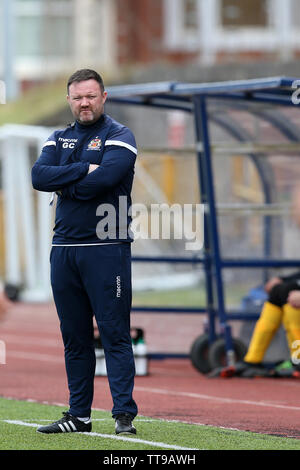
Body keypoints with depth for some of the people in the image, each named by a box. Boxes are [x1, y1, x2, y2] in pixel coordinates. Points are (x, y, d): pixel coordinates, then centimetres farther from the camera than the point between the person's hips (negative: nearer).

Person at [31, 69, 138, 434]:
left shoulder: (119, 137, 0)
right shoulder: (59, 140, 16)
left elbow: (103, 179, -19)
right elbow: (39, 176, -2)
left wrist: (64, 185, -4)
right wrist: (83, 170, -12)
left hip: (106, 248, -6)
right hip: (64, 249, 6)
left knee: (114, 334, -8)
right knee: (74, 336, 9)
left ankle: (124, 414, -9)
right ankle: (79, 415, 14)